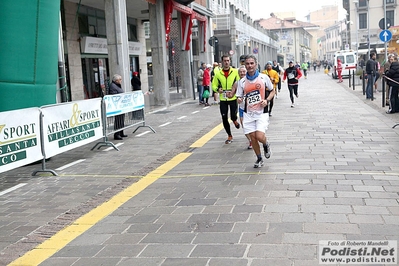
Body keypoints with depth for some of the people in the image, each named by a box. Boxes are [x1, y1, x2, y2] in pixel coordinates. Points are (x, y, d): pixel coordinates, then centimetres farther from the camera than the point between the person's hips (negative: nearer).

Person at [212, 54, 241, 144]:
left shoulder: (235, 71, -3)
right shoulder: (218, 73, 1)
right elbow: (214, 85, 6)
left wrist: (234, 92, -18)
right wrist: (218, 89, -15)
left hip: (233, 98, -2)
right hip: (223, 99, 2)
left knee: (233, 116, -5)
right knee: (224, 118, 3)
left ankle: (235, 121, 36)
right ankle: (229, 136, 21)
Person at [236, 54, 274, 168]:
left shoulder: (264, 77, -3)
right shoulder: (242, 81, 2)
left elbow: (272, 91, 9)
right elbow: (239, 98, 6)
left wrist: (266, 100, -9)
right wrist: (239, 100, -18)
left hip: (262, 112, -2)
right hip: (248, 113, 3)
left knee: (259, 136, -17)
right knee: (252, 137, 4)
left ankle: (266, 145, 20)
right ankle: (259, 159, 27)